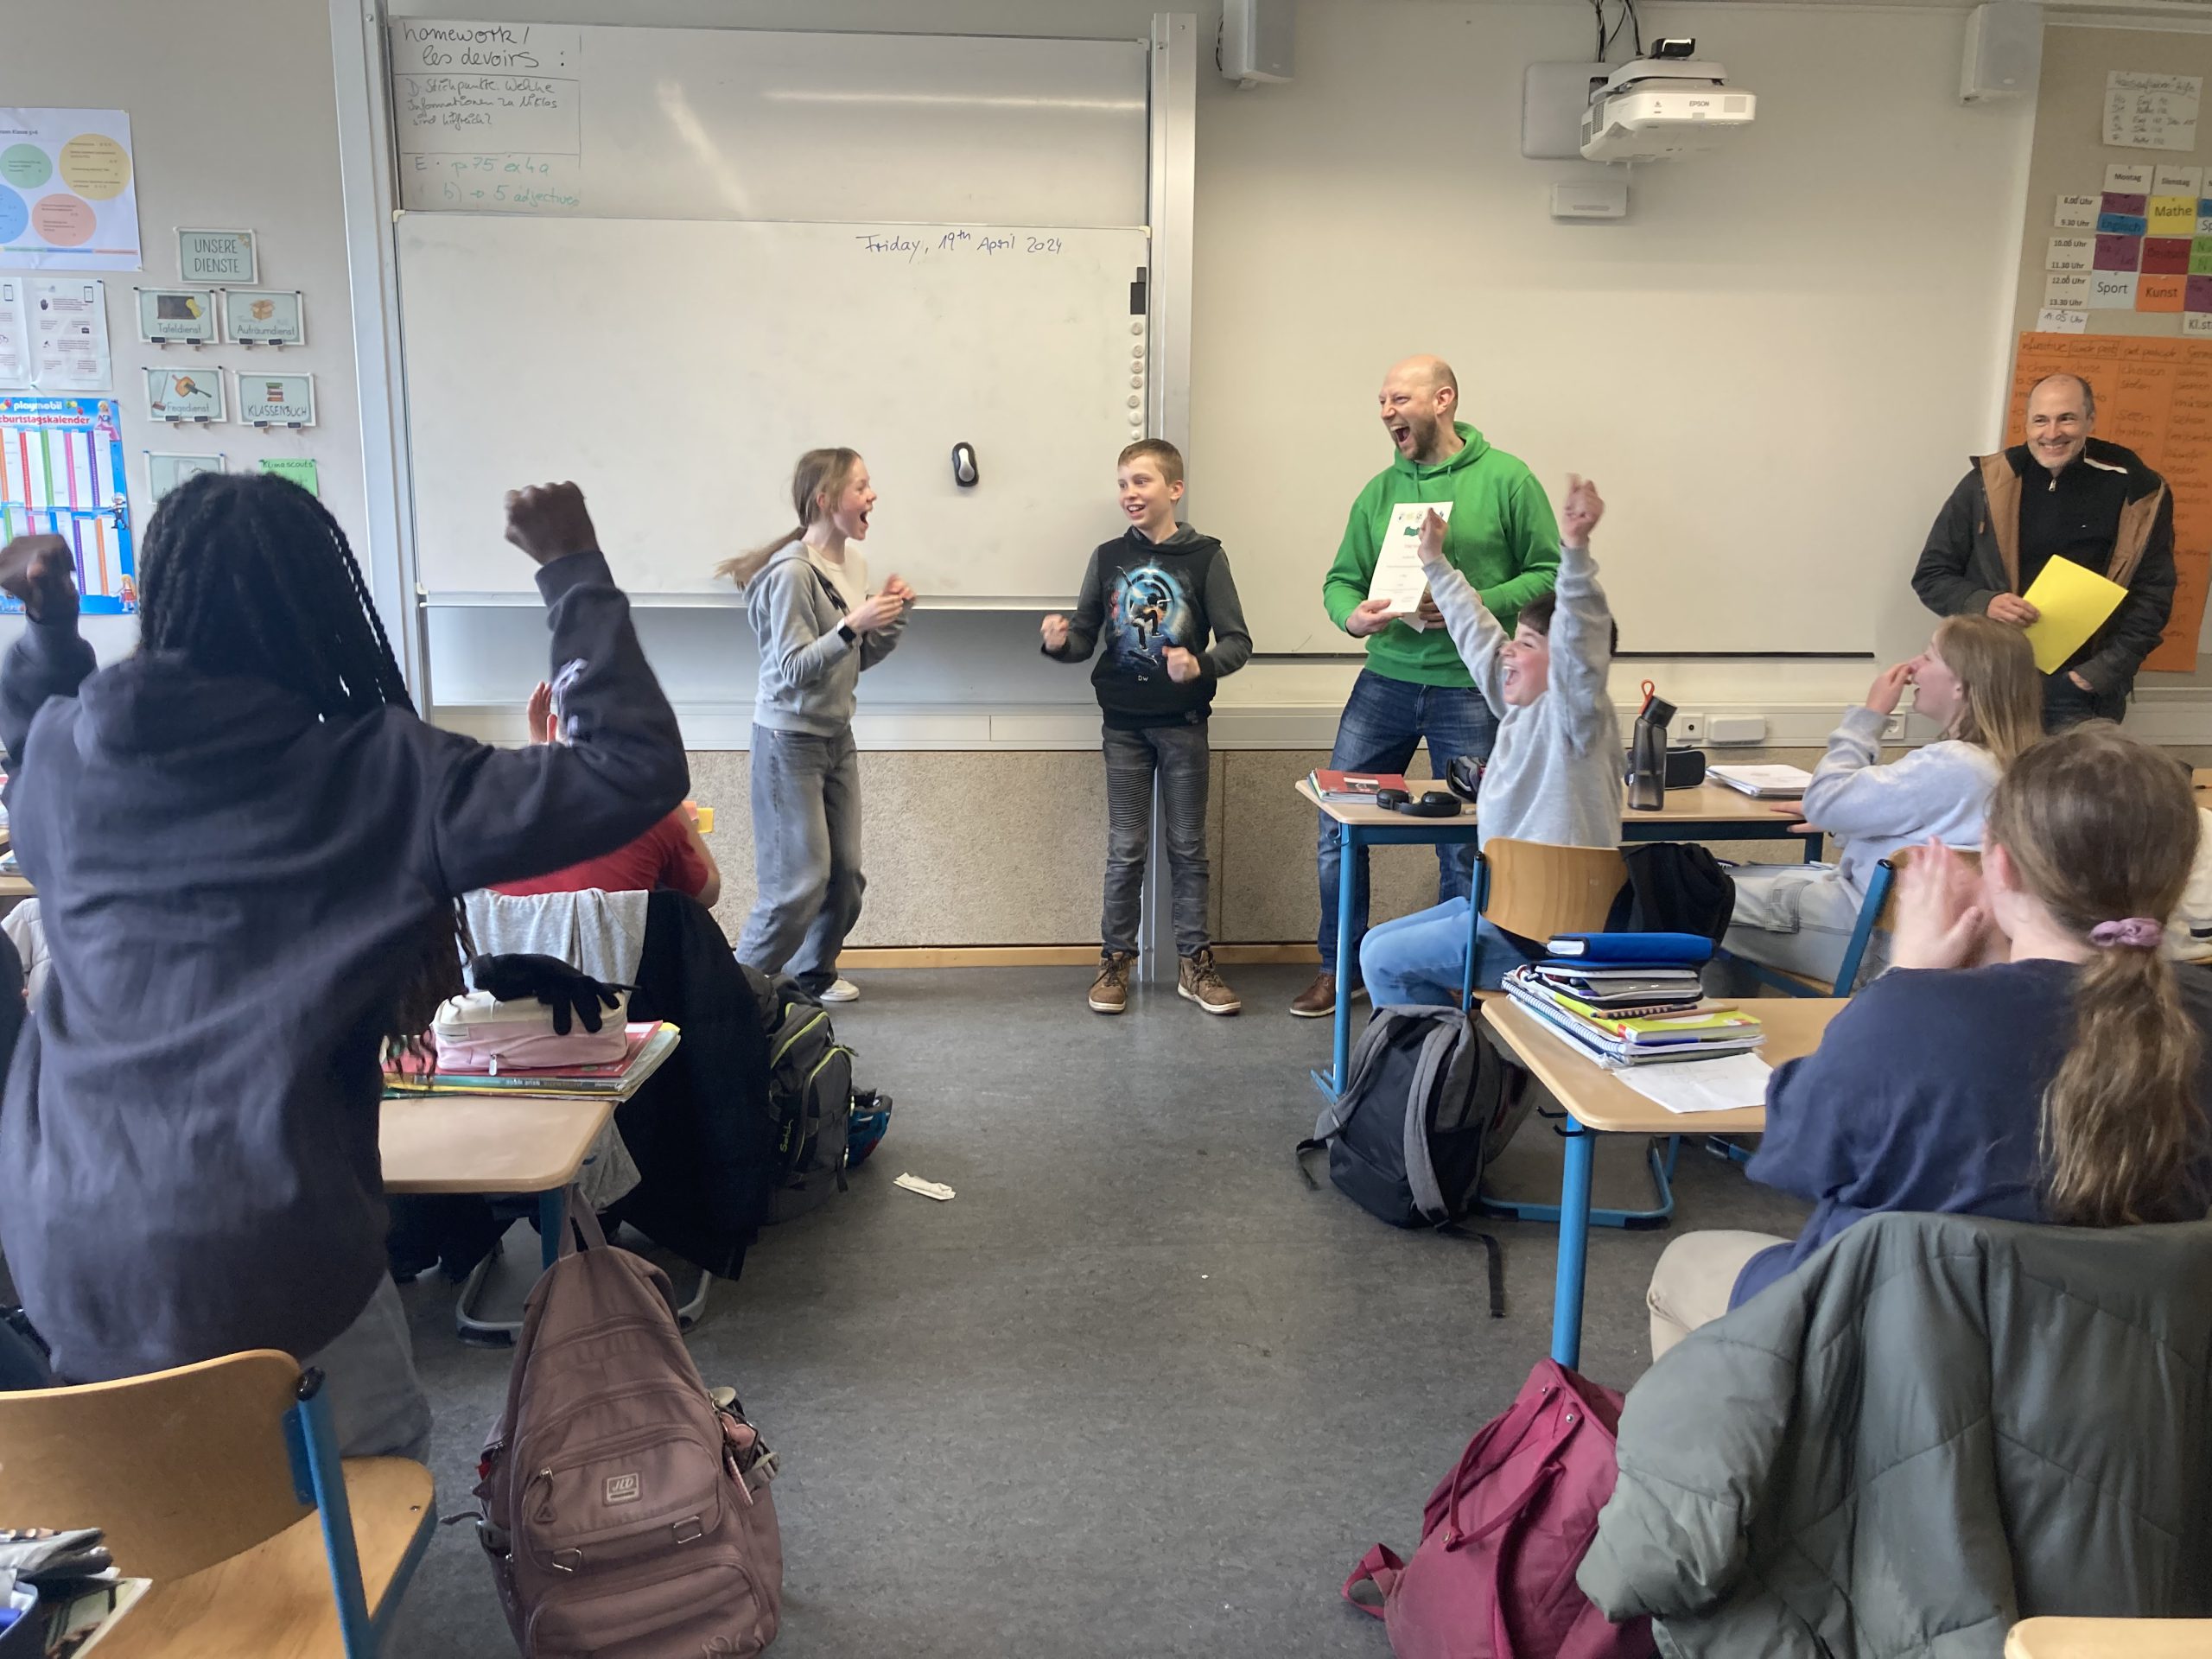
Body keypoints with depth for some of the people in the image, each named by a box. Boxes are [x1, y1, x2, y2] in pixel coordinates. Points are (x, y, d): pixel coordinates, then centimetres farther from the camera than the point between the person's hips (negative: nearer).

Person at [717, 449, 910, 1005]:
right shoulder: (793, 572, -19)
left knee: (845, 874, 10)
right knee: (801, 880, -7)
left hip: (837, 736, 8)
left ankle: (814, 971, 29)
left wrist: (890, 618, -3)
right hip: (790, 739, -8)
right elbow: (793, 670, -21)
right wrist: (852, 625, -29)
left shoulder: (853, 562, 6)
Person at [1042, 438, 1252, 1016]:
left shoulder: (1204, 557, -5)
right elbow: (1085, 637, 7)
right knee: (1125, 849, 7)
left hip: (1183, 723, -1)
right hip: (1124, 724, 2)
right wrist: (1060, 642, -15)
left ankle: (1195, 962, 18)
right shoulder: (1108, 557, 3)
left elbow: (1237, 642, -6)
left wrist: (1200, 665, -25)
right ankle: (1115, 959, 19)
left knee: (1188, 847, 8)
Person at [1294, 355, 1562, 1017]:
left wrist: (1477, 605, -18)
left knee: (1464, 845, 5)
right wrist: (1353, 615, -12)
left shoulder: (1506, 479, -3)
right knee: (1337, 824, 3)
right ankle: (1339, 967, 21)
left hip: (1469, 688, -3)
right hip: (1385, 679, 4)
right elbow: (1341, 579, 11)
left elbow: (1550, 572, -4)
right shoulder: (1380, 490, 8)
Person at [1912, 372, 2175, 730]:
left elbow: (2152, 595, 2)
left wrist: (2099, 674, -9)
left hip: (2083, 694, 0)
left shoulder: (2136, 491, -2)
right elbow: (1930, 576, 2)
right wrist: (1984, 604, -17)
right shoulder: (1987, 483, -2)